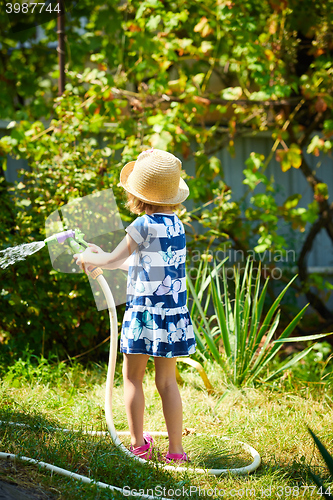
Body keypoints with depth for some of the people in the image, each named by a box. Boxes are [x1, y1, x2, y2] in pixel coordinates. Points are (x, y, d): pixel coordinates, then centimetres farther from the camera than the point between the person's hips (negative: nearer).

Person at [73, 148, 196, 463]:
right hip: (174, 309, 6)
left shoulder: (144, 225, -13)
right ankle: (176, 449, 9)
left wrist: (87, 258, 13)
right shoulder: (175, 224, 9)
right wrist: (102, 257, 28)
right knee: (167, 381, 9)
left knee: (132, 377, 8)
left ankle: (138, 444, 10)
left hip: (145, 310, -6)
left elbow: (113, 261, -6)